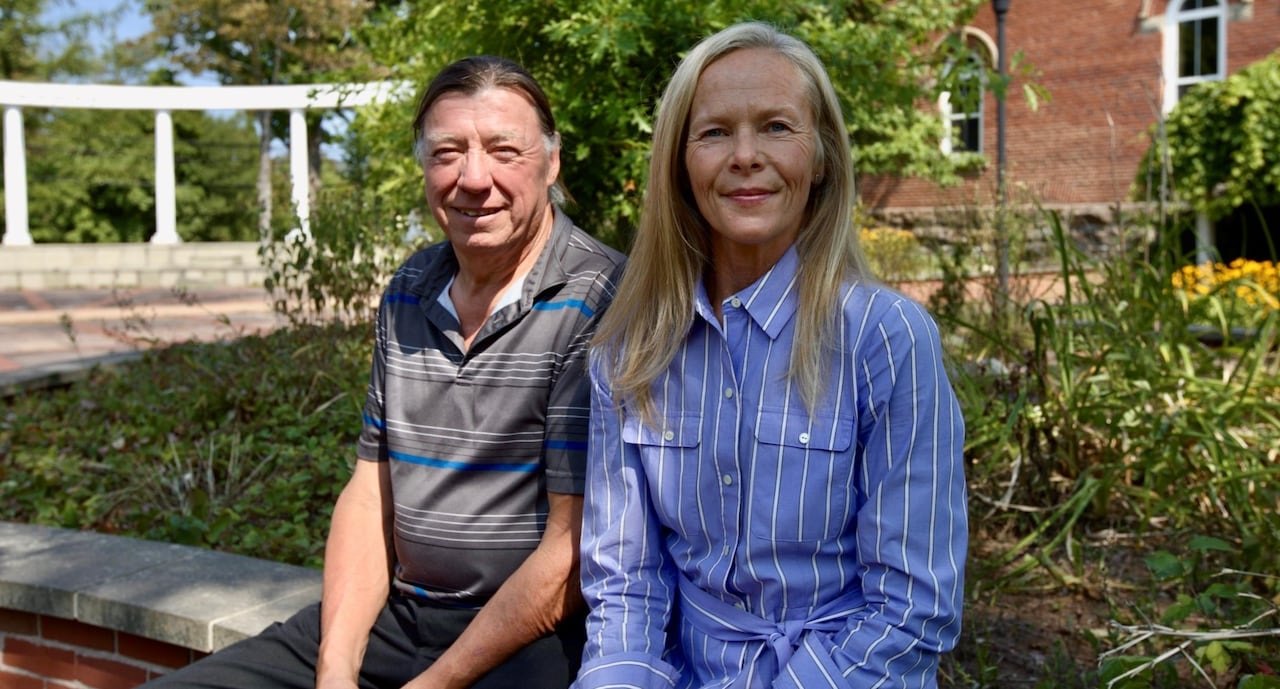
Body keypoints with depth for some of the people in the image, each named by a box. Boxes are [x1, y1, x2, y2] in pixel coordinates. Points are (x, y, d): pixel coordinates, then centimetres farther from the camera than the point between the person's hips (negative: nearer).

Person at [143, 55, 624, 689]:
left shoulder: (600, 304, -15)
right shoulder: (408, 293, 8)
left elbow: (574, 554, -16)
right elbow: (372, 491, 10)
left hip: (535, 632, -6)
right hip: (392, 612, 6)